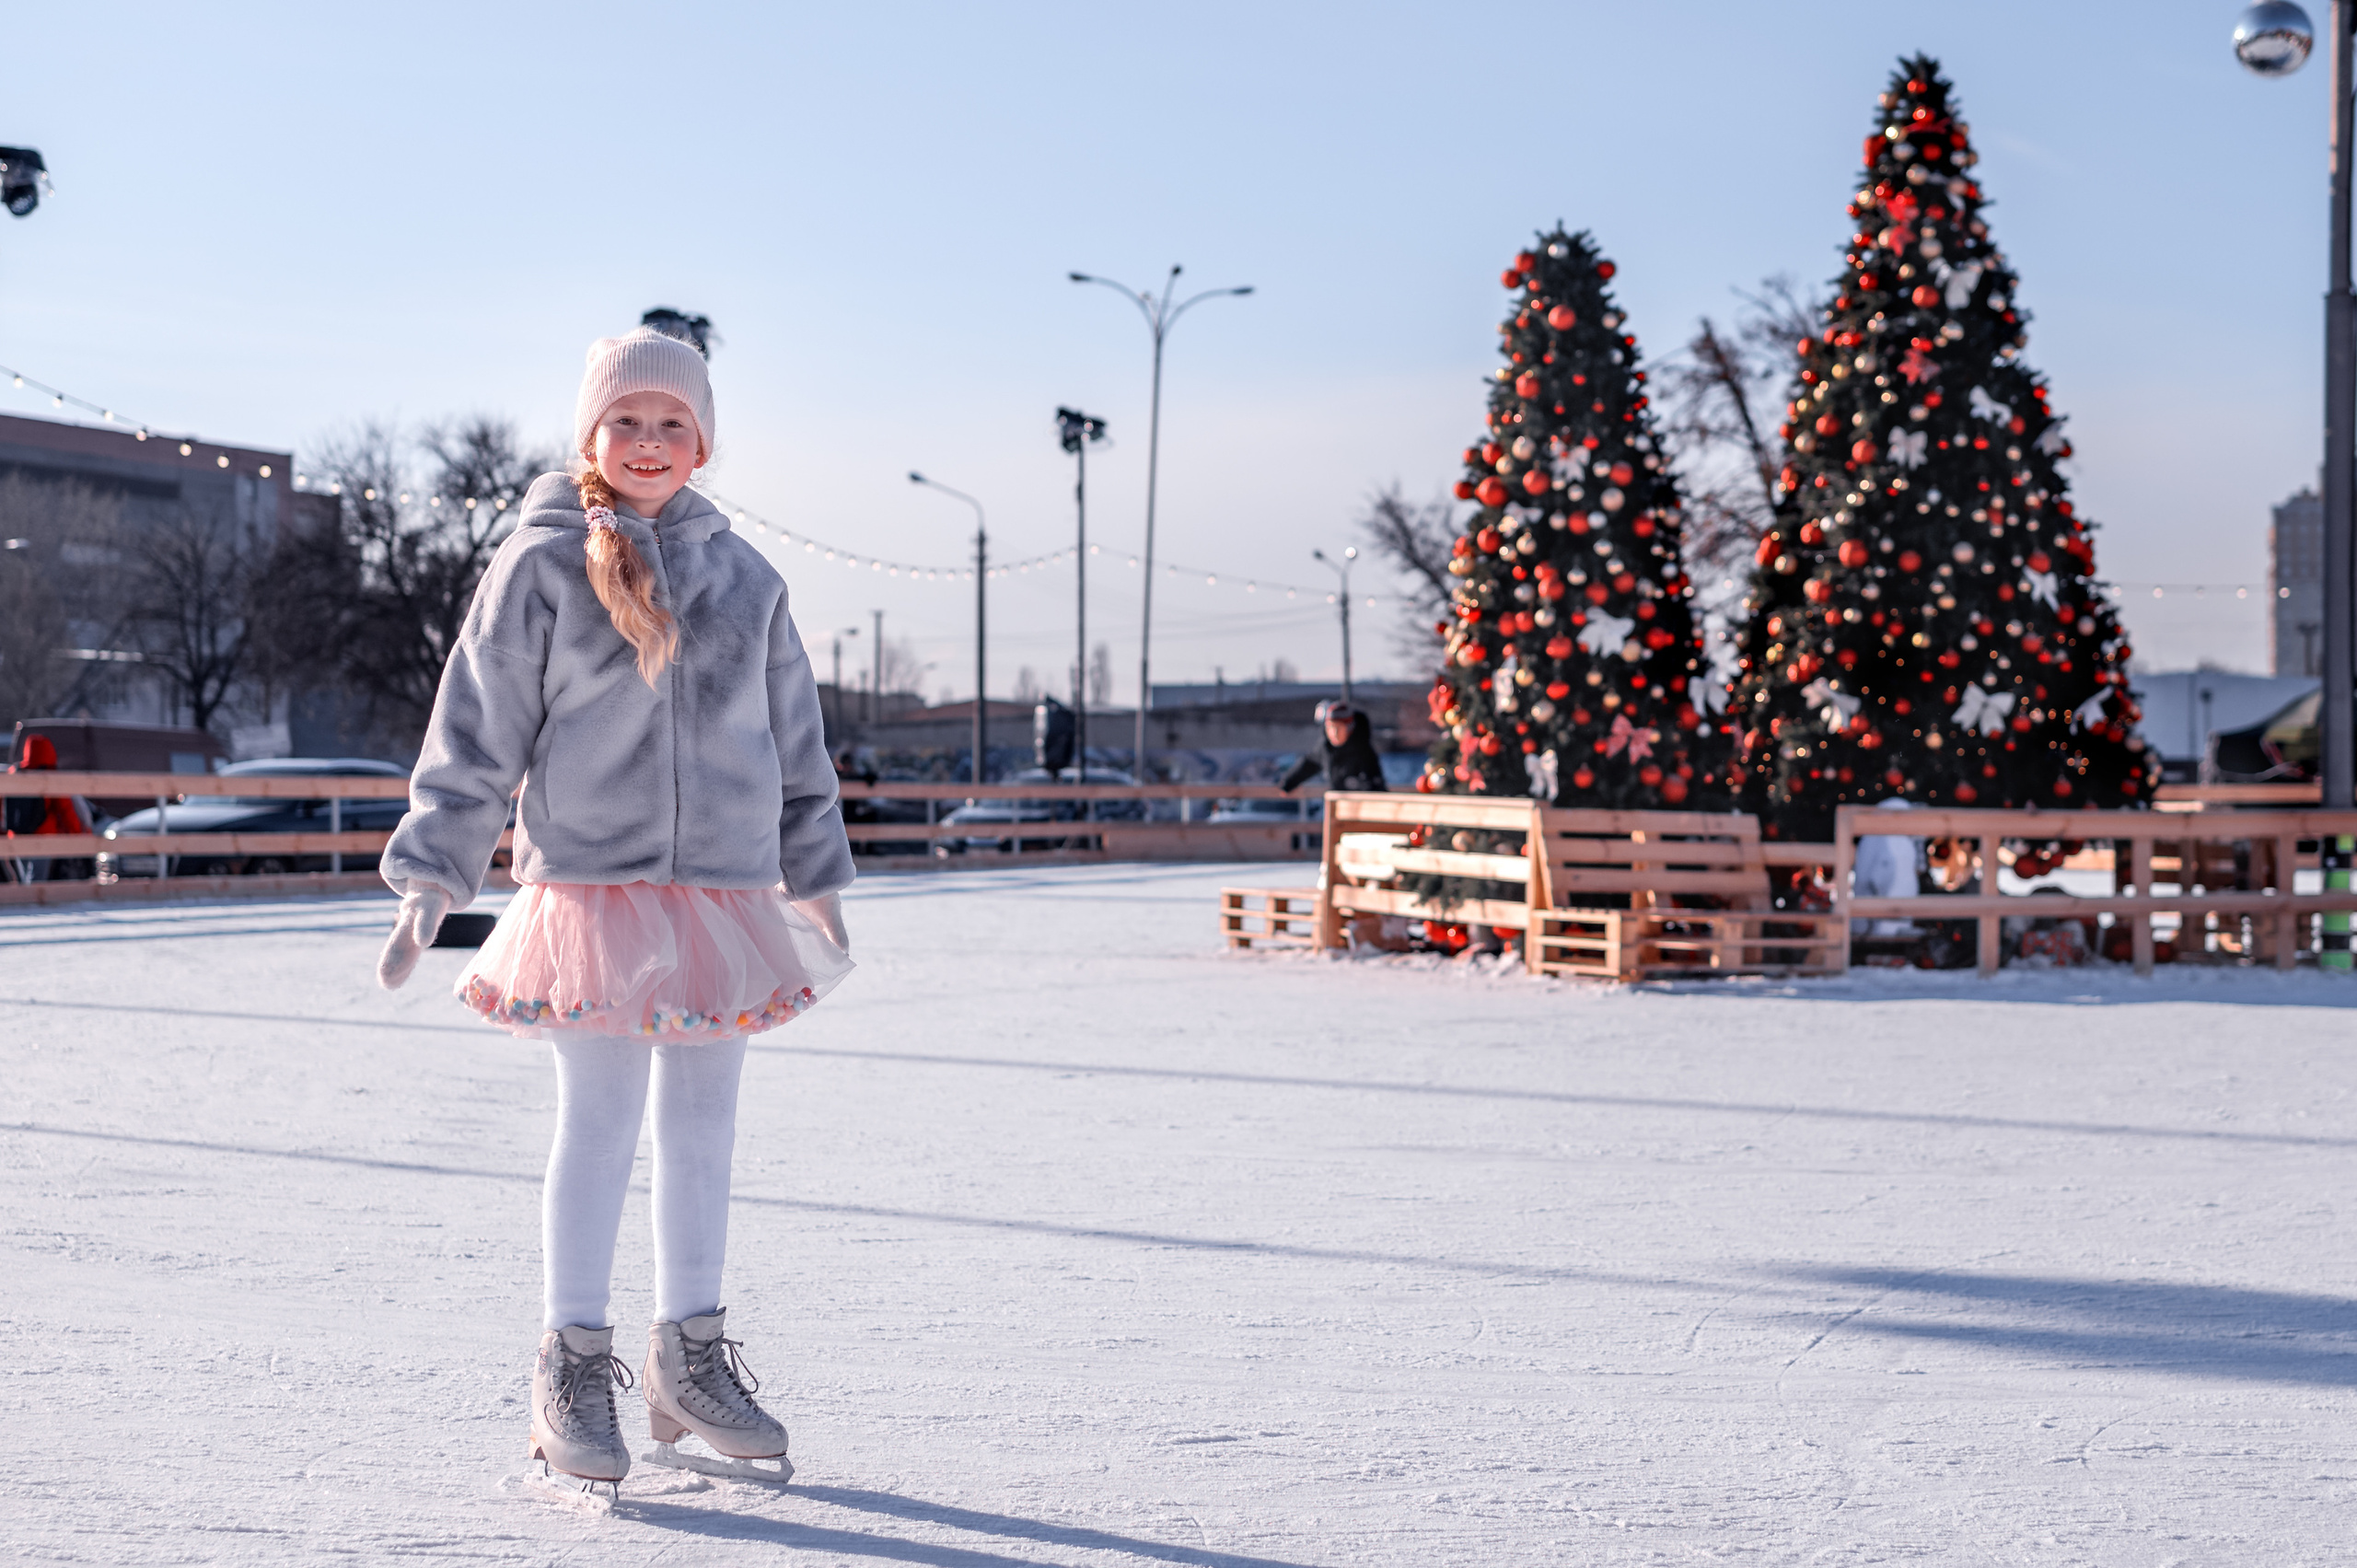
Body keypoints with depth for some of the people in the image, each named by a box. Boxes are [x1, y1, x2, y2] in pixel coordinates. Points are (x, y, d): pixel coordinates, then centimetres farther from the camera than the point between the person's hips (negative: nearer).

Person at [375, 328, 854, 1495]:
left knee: (702, 1132, 9)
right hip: (591, 887, -4)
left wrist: (817, 884, 20)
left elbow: (794, 743, 17)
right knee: (598, 1129, -1)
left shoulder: (742, 578, 10)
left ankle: (691, 1362, 20)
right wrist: (431, 880, -6)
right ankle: (571, 1371, 10)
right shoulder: (542, 566, -1)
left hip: (724, 895, 4)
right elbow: (475, 730, -2)